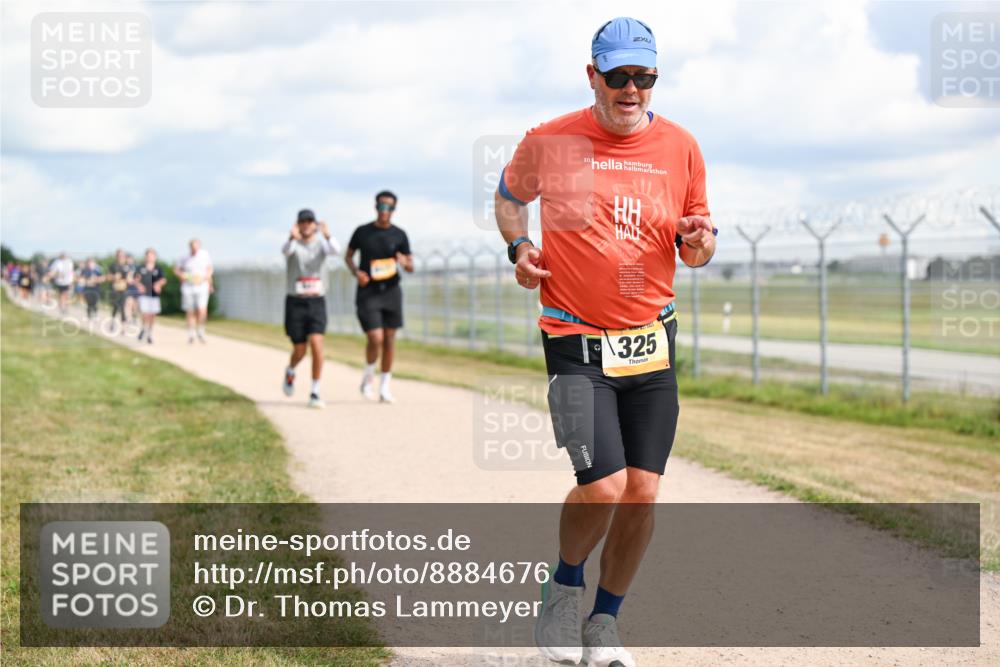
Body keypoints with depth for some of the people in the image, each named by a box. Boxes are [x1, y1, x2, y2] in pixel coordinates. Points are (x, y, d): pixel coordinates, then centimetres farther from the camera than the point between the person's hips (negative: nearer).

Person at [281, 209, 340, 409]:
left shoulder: (321, 241, -2)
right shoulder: (293, 243, -7)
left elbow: (335, 250, -26)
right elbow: (285, 250, -33)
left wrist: (328, 235, -48)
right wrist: (292, 238, -56)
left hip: (317, 303, 1)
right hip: (295, 302, -1)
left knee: (317, 345, -16)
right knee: (300, 350, 4)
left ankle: (315, 393, -7)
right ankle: (290, 372, 40)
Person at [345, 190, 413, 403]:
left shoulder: (399, 235, 4)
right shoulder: (362, 232, 0)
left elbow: (411, 268, 7)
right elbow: (348, 255, 12)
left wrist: (405, 263, -17)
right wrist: (356, 272, -7)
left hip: (391, 291, 2)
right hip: (368, 292, -2)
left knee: (389, 339, 4)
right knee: (376, 339, -14)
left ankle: (384, 387, 16)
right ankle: (368, 375, 14)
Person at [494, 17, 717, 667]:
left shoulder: (681, 147, 2)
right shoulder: (549, 142, -3)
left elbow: (695, 242, 13)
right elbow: (510, 193, 17)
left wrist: (701, 243, -11)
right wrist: (519, 246, -1)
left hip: (652, 342, 3)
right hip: (576, 341, -3)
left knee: (642, 493, 1)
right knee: (603, 489, -15)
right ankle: (565, 585, 16)